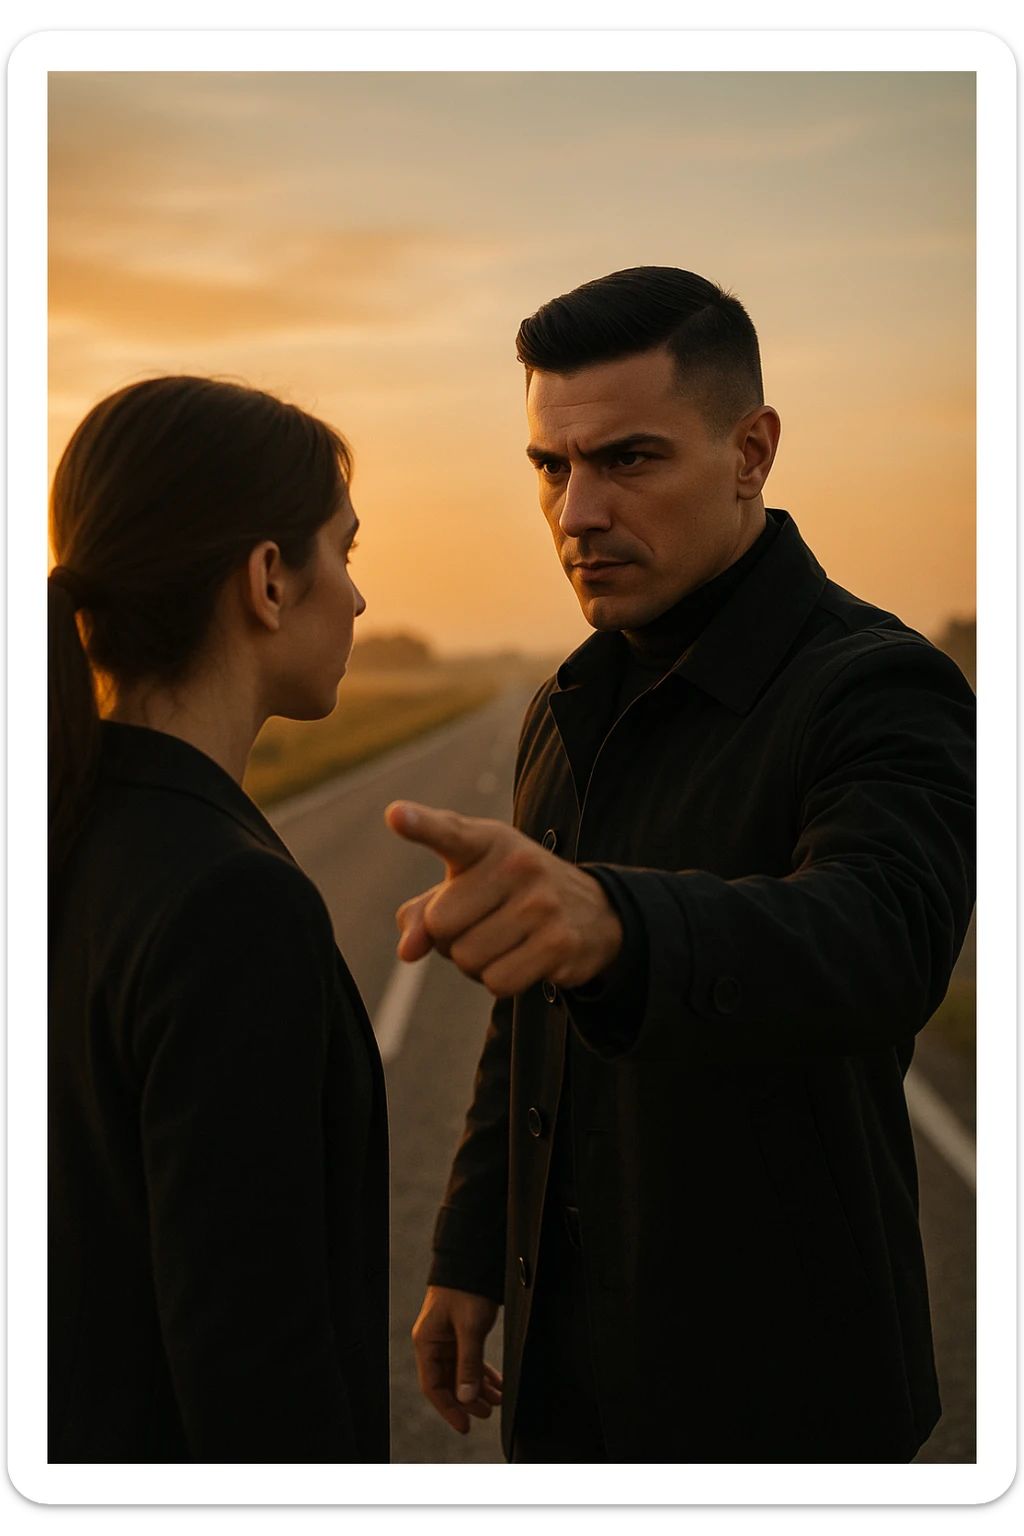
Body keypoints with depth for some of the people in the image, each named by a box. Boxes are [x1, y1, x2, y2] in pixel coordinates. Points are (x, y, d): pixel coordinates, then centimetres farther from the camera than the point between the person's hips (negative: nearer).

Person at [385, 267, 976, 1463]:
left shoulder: (882, 693, -19)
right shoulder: (575, 715, 7)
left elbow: (874, 946, -41)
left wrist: (605, 918, -60)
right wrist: (472, 1255, 13)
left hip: (775, 1383, -7)